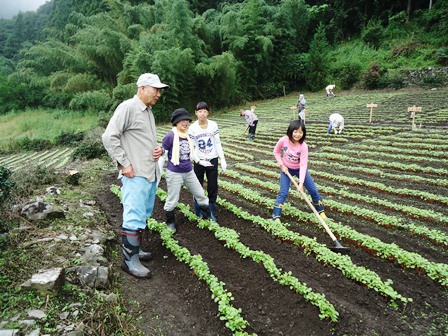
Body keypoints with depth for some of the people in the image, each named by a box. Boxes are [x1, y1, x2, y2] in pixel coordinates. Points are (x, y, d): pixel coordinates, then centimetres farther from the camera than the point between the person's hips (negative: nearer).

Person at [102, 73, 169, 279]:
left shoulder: (149, 111, 18)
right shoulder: (127, 107, -10)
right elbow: (109, 137, -16)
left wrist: (158, 149, 7)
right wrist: (124, 163, -18)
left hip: (151, 173, 9)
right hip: (135, 175, -9)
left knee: (143, 216, 17)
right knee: (134, 217, -6)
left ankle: (134, 249, 31)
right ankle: (130, 260, 5)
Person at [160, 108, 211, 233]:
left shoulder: (188, 135, 2)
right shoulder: (170, 136, -18)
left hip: (189, 172, 6)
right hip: (174, 174, -6)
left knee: (201, 194, 15)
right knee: (172, 200, 9)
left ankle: (208, 216, 35)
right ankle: (170, 222, 32)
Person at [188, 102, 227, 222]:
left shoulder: (213, 125, -6)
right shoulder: (192, 128, -10)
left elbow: (217, 143, 0)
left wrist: (222, 159, -6)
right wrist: (199, 161, -19)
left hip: (212, 160, 1)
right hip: (199, 162, -1)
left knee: (213, 187, 7)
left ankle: (211, 212, 22)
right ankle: (198, 211, 27)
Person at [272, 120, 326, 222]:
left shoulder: (303, 146, -26)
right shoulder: (284, 140, -23)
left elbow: (303, 165, -29)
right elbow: (276, 152, -4)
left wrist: (301, 182, -36)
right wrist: (281, 165, -12)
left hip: (300, 169, 1)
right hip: (286, 168, 0)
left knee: (313, 190, 4)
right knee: (283, 193, -10)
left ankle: (321, 211, 26)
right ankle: (276, 217, -1)